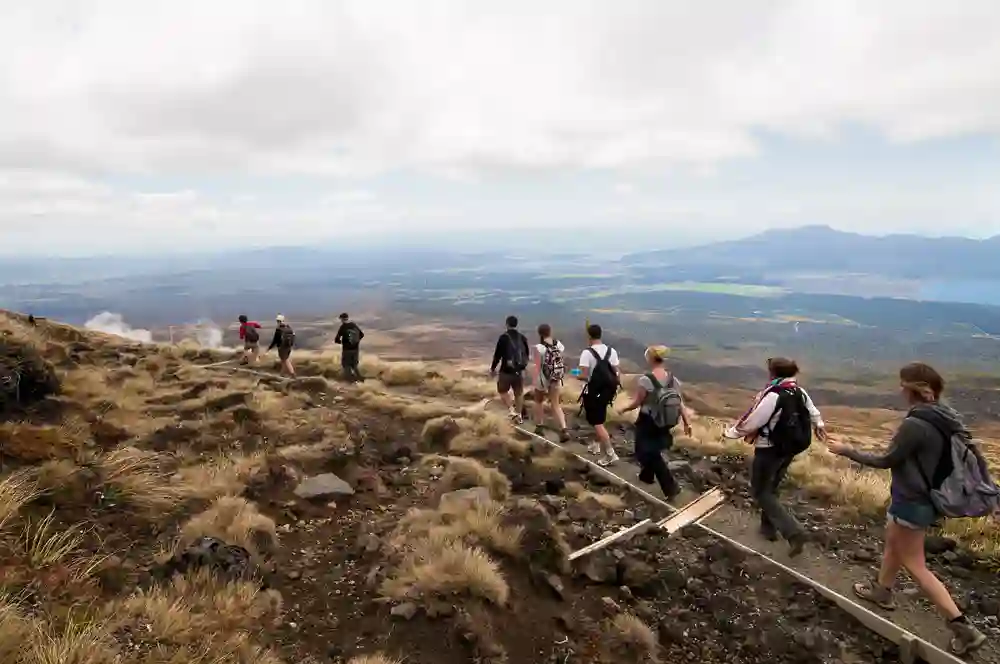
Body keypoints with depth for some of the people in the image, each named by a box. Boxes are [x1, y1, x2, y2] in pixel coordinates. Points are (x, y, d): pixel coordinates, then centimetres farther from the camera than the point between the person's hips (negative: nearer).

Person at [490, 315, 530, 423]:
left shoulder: (504, 337, -12)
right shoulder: (523, 338, 3)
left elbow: (497, 354, -9)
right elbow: (526, 355, 12)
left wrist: (492, 368, 3)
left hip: (506, 371, -4)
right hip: (519, 371, 4)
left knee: (502, 391, 14)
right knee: (519, 393, 15)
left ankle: (513, 411, -2)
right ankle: (519, 415, 24)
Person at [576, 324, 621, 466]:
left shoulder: (587, 353, -15)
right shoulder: (611, 351, 1)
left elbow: (584, 376, -18)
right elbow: (616, 373, 1)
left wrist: (577, 376, 3)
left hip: (594, 390, -6)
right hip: (607, 390, 7)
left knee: (597, 422, -1)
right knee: (599, 418, 26)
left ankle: (610, 454, -5)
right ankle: (597, 445, 35)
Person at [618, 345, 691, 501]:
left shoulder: (645, 380, -23)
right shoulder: (673, 379, -6)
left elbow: (636, 402, -15)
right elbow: (680, 403, -2)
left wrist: (624, 409, 4)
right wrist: (687, 423, 7)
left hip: (647, 423, -6)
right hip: (664, 423, 6)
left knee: (651, 454, 9)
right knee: (652, 450, 27)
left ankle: (671, 486, 6)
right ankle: (646, 475, 44)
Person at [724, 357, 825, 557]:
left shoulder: (773, 396, -27)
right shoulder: (800, 393, -1)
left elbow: (751, 422, -21)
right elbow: (813, 412, 19)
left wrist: (731, 432, -3)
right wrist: (819, 425, 42)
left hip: (769, 451, -8)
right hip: (790, 449, 8)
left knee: (760, 492, 4)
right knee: (771, 488, 24)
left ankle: (794, 532, -7)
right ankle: (769, 527, 36)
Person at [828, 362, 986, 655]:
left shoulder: (915, 424, -28)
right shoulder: (946, 419, -1)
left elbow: (887, 460, -18)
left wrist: (847, 451, -8)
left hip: (911, 502, -9)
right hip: (928, 499, 9)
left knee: (915, 566, 6)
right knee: (892, 543, 27)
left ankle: (962, 625, 9)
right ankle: (882, 590, 45)